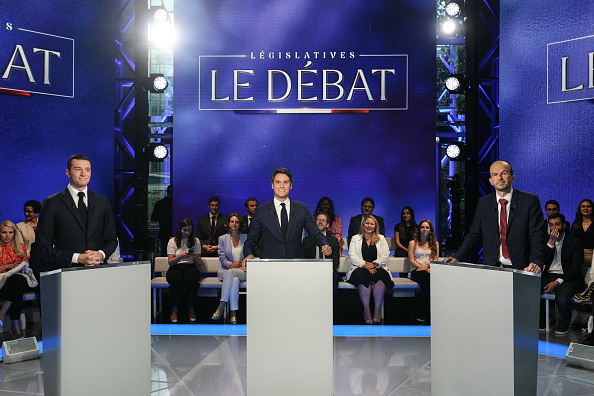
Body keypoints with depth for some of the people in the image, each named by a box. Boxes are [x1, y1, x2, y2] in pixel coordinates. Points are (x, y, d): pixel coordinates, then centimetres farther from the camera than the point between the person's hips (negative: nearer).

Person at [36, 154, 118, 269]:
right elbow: (43, 247, -2)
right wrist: (77, 258, -11)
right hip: (65, 271, -1)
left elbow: (111, 239, 16)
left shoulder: (102, 202, 12)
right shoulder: (52, 203, 1)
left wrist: (101, 254, -5)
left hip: (97, 270, 1)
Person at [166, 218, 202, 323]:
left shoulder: (195, 241, 14)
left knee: (190, 279, -36)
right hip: (175, 268, -1)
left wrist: (195, 256, -10)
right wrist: (181, 256, -17)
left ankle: (191, 309, -22)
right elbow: (170, 262, 1)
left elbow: (198, 262, 13)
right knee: (177, 280, -37)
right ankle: (174, 310, -24)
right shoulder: (173, 241, 9)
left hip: (190, 268, 1)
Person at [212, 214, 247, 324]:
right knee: (235, 280, -35)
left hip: (242, 271, 0)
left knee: (231, 272, -36)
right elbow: (222, 258, 4)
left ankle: (222, 305, -38)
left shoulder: (246, 237, 12)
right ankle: (233, 313, -40)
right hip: (226, 270, 0)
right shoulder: (223, 238, 11)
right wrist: (232, 264, -11)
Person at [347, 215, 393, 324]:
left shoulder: (381, 239, 19)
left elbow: (385, 256, 6)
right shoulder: (355, 238, 16)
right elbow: (352, 256, 2)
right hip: (360, 268, -1)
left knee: (381, 275, -35)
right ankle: (366, 309, -28)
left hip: (377, 268, 1)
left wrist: (374, 264, -11)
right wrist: (365, 265, -13)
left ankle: (377, 309, -27)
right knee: (363, 277, -36)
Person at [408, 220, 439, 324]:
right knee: (426, 277, -38)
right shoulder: (413, 243, 16)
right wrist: (421, 267, -12)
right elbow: (411, 260, 6)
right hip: (417, 271, -1)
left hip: (430, 271, 1)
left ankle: (424, 314, -40)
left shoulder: (435, 244, 21)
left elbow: (435, 260, 10)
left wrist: (427, 266, -12)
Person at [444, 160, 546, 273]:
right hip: (491, 268, 2)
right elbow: (474, 234, 11)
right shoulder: (483, 203, 11)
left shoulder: (530, 200, 1)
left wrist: (535, 262, -20)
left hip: (520, 269, -1)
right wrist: (458, 257, -3)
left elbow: (537, 236, -4)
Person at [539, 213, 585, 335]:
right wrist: (551, 242, -9)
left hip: (567, 278, -4)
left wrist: (558, 282, -18)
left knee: (562, 299, -35)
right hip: (548, 276, 4)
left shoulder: (575, 243, 2)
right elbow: (542, 261, 0)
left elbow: (576, 269, -6)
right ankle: (542, 322, -2)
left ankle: (564, 325, -1)